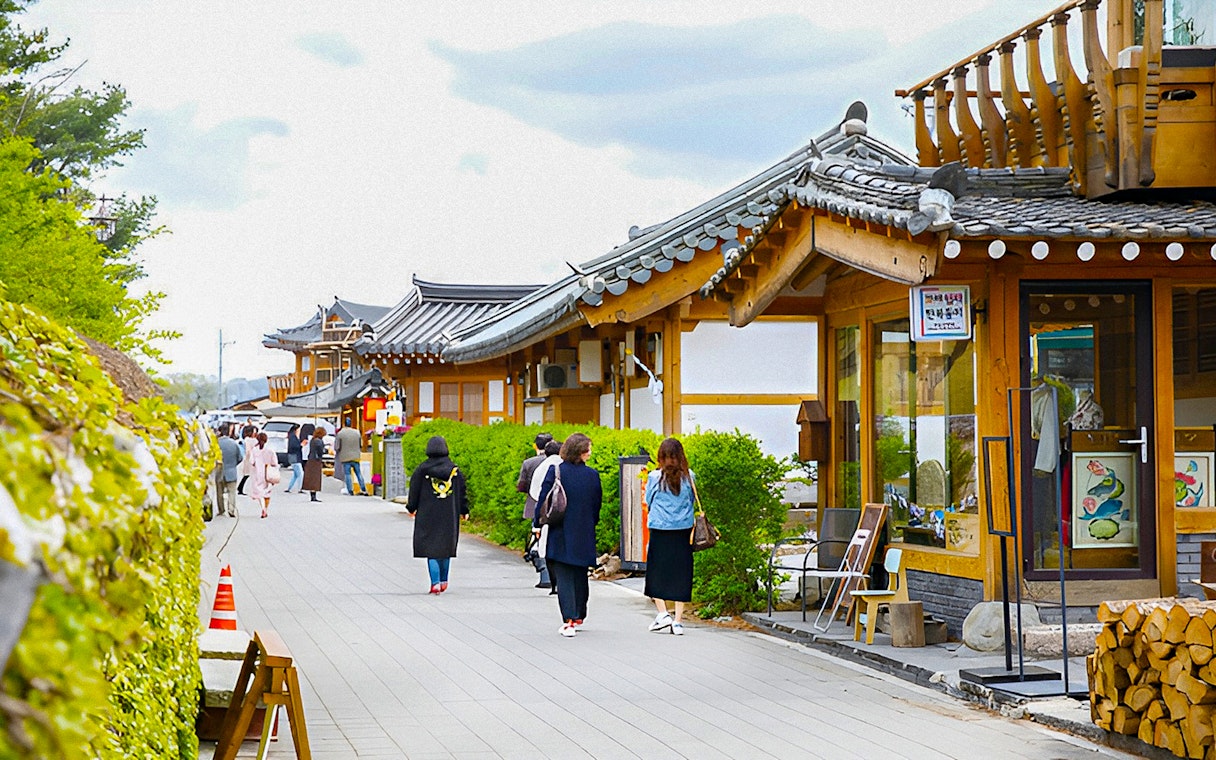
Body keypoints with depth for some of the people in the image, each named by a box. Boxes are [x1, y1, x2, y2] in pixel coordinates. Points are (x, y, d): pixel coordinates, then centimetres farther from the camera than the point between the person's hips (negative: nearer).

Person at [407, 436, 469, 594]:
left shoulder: (422, 470, -6)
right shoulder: (455, 469, -1)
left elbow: (414, 492, 1)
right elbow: (462, 492, 5)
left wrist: (412, 508, 16)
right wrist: (464, 511, 15)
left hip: (428, 516, -2)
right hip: (449, 516, 2)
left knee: (431, 548, -1)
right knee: (446, 548, 15)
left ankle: (435, 583, -11)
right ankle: (443, 580, 23)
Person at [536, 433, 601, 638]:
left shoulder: (555, 472, -9)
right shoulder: (592, 475, -4)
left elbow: (543, 500, -8)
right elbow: (597, 503, 5)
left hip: (560, 534, -2)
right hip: (584, 535, 2)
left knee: (563, 577, -2)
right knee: (580, 576, 18)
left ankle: (569, 621, -12)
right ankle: (579, 617, 29)